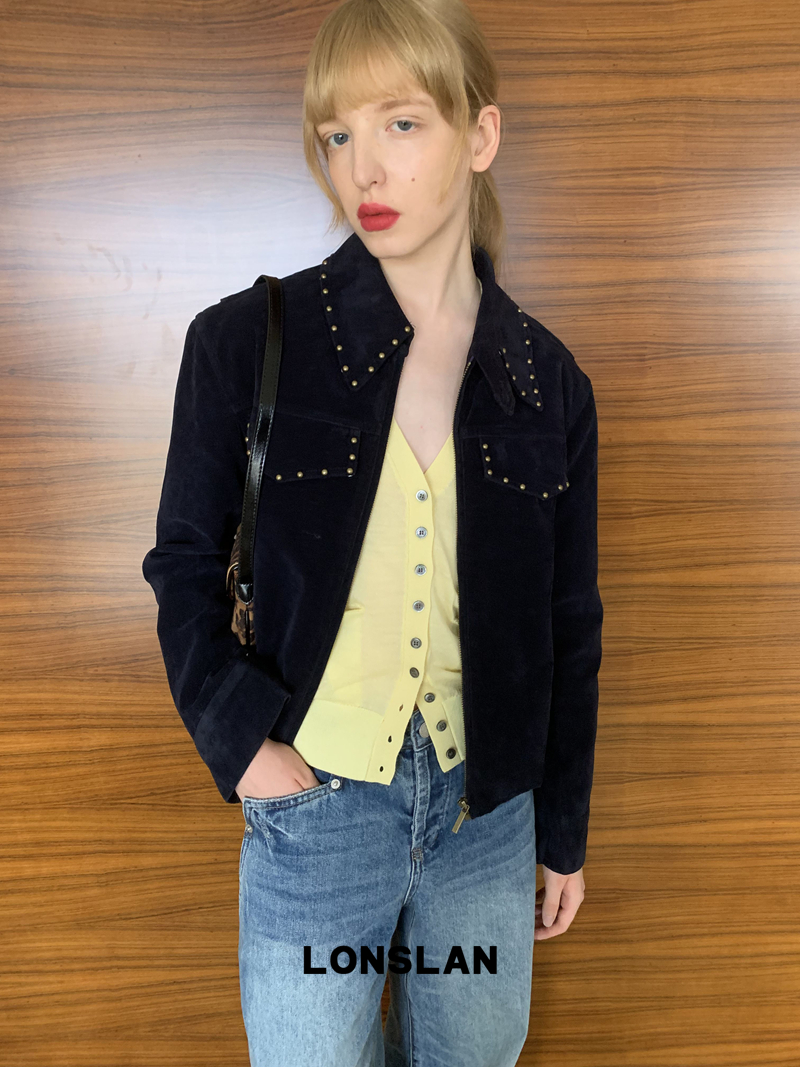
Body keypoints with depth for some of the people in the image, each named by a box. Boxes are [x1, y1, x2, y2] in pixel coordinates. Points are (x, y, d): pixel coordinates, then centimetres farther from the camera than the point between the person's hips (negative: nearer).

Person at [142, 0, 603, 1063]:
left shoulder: (546, 377, -3)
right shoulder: (246, 341, -9)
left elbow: (569, 624, 3)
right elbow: (186, 563, 0)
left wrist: (564, 833, 9)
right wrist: (238, 734, -13)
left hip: (488, 807, 3)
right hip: (317, 803, -2)